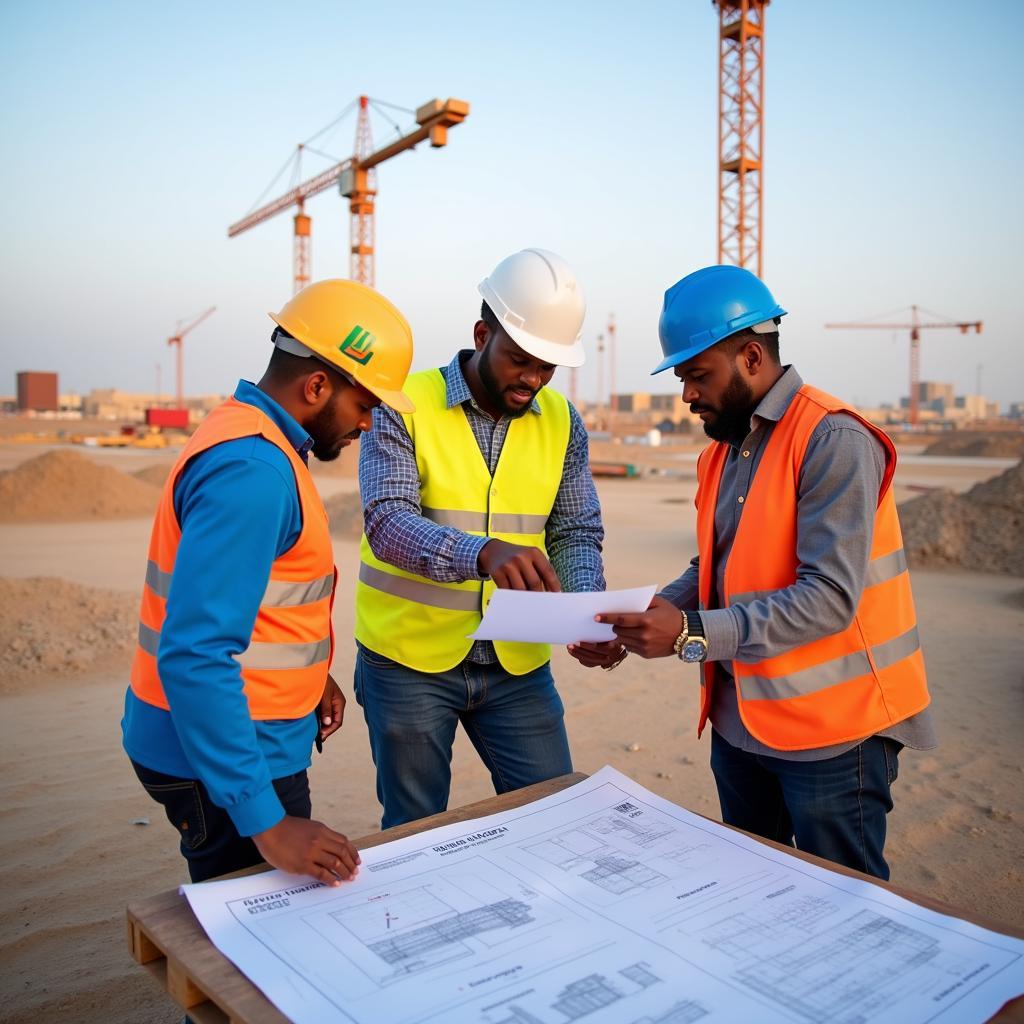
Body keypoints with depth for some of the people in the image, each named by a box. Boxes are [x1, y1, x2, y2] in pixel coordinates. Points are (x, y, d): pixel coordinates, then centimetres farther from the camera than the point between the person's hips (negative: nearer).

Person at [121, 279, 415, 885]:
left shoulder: (250, 435, 8)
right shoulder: (253, 469, -25)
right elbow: (194, 656, -30)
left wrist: (309, 673, 13)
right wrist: (267, 823, -30)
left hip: (247, 741, 10)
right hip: (220, 758, -10)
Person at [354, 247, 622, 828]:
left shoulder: (562, 422, 3)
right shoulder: (405, 405, -10)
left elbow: (577, 533, 3)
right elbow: (388, 524, -21)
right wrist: (482, 552, -39)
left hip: (517, 662, 4)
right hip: (410, 656, -3)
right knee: (416, 832, 12)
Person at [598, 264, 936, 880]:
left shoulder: (833, 439, -18)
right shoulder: (724, 450, 10)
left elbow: (829, 598, -25)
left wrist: (693, 634, -29)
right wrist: (651, 614, -6)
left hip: (830, 733, -8)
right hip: (739, 720, 8)